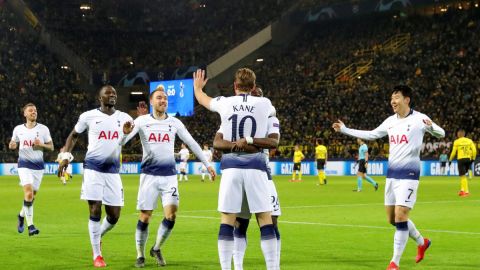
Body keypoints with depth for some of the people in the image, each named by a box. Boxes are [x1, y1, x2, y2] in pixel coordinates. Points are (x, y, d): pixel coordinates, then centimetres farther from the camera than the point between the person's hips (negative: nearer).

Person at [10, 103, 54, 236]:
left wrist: (41, 144, -15)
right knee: (29, 194, -18)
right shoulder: (18, 129, 4)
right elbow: (13, 144, 17)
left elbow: (51, 147, 5)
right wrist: (12, 145, -7)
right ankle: (30, 225, -15)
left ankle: (21, 215, 38)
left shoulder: (43, 129, 2)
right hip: (24, 164, -2)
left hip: (38, 166, 2)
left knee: (32, 196, 9)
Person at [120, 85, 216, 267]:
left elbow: (192, 143, 12)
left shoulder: (174, 123, 7)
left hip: (169, 175, 2)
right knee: (145, 217, 0)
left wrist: (207, 164, 11)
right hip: (149, 175, -2)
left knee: (171, 215, -9)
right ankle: (140, 255, 16)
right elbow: (122, 141, -8)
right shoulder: (142, 121, 1)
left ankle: (157, 249, 14)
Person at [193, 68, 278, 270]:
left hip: (231, 167, 1)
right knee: (266, 221, 1)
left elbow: (202, 99, 27)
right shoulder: (264, 104, 3)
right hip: (256, 166, -1)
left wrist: (197, 86, 50)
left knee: (227, 221, 3)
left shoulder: (225, 103, 4)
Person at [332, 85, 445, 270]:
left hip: (409, 174, -7)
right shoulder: (390, 121, 9)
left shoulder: (418, 119, -10)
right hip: (392, 173, 7)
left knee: (400, 217, -12)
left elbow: (440, 134, -15)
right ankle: (422, 242, 35)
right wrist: (345, 130, 19)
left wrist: (431, 127, -38)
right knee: (392, 219, 12)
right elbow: (371, 135, 21)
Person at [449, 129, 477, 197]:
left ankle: (466, 191, -11)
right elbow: (474, 150, 0)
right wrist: (473, 158, 10)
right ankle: (462, 190, 18)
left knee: (463, 176, -3)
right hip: (468, 159, 4)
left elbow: (454, 152, -1)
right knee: (463, 175, 20)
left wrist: (450, 160, 10)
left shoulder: (456, 142, -1)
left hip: (461, 159, -4)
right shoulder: (469, 141, 7)